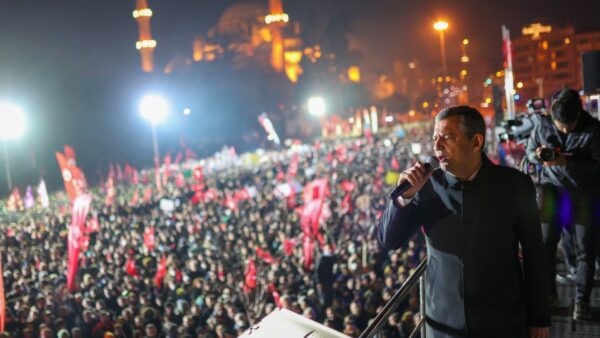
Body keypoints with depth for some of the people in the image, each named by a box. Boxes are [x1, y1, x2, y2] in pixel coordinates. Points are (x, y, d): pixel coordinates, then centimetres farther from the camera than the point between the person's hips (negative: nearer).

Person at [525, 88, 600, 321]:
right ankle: (549, 293, 18)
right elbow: (529, 152, 9)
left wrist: (566, 162, -27)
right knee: (545, 243, 3)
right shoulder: (543, 126, -4)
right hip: (553, 192, 2)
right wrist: (537, 155, -15)